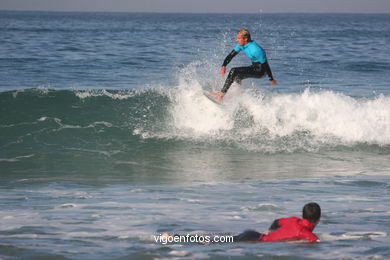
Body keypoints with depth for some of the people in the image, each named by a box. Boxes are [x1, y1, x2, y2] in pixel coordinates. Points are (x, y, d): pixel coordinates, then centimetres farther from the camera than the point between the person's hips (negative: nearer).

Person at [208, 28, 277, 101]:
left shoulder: (255, 49, -28)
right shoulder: (241, 44, -2)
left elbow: (265, 64, -22)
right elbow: (231, 55, 1)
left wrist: (271, 79, -15)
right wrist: (224, 66, -14)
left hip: (260, 71, -9)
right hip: (254, 67, 9)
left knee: (234, 71, -20)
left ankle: (221, 94, -22)